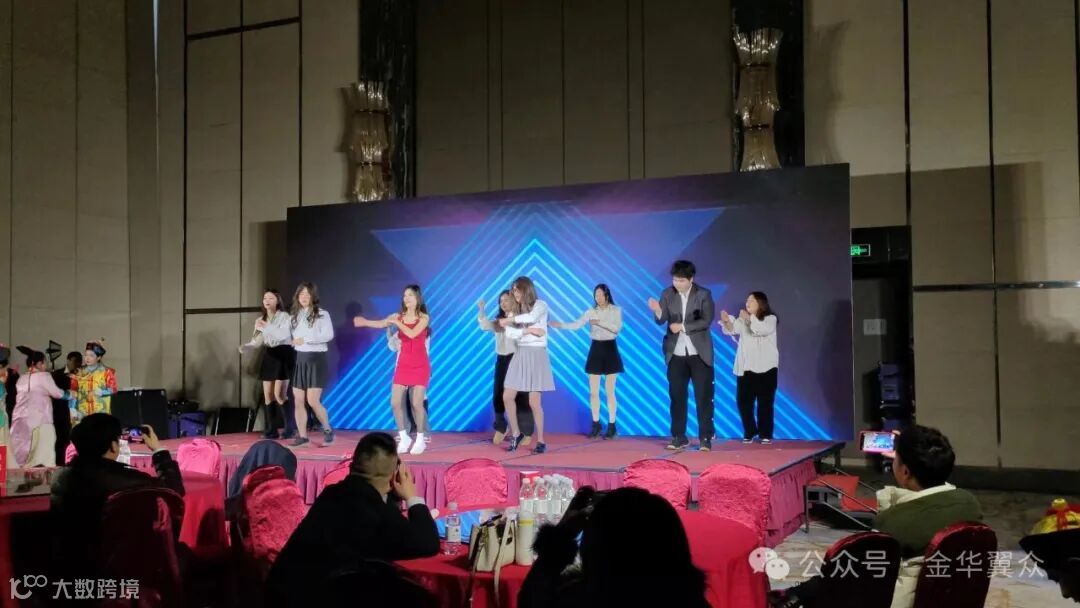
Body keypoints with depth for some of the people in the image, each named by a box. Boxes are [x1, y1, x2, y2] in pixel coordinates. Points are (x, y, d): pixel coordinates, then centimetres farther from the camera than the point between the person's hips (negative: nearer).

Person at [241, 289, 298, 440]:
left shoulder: (284, 316, -6)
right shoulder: (261, 320, 14)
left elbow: (283, 335, -23)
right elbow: (256, 342, 6)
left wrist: (267, 327, -25)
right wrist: (244, 347, -14)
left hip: (284, 354, -7)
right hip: (269, 356, 7)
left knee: (279, 394, -14)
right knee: (268, 395, 3)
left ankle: (291, 428, -5)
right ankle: (272, 430, 10)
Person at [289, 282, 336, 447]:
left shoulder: (322, 314, -6)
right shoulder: (294, 315, 11)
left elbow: (329, 335, -19)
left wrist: (306, 339, -18)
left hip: (316, 360, -6)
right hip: (300, 360, 6)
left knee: (313, 401, -10)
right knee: (298, 401, 4)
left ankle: (328, 431, 11)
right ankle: (302, 436, 14)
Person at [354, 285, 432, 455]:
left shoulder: (424, 318, -5)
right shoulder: (398, 316, 3)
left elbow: (412, 333, -22)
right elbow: (381, 324, -16)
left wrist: (397, 323, -16)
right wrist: (365, 322, -33)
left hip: (420, 365, -4)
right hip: (403, 364, 4)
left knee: (416, 403, -10)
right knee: (395, 402, -3)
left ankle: (420, 439, 6)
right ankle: (404, 437, 12)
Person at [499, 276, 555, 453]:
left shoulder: (540, 305, -2)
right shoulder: (516, 310, 14)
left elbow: (531, 317, -25)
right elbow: (509, 333, -2)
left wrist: (509, 320, -11)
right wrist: (529, 330, -15)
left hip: (536, 355, -6)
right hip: (519, 355, 6)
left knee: (534, 402, -7)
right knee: (507, 397, 0)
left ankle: (541, 441, 6)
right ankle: (516, 433, 18)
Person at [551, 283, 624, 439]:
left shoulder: (616, 310, -3)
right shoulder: (591, 312, 3)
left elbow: (617, 328, -17)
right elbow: (576, 325, -7)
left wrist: (600, 323, -24)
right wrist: (560, 325, -20)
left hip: (610, 349, -3)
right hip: (596, 349, 3)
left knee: (610, 392, -1)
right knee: (593, 392, 3)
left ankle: (611, 426, 7)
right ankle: (596, 425, 13)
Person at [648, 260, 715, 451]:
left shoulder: (704, 294, -6)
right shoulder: (667, 294, 0)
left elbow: (706, 321, -14)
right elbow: (661, 320, -6)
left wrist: (683, 326, -21)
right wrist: (657, 310, -27)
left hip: (699, 354, -2)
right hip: (676, 354, 2)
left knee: (703, 396, 0)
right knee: (677, 396, 6)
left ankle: (705, 438, 6)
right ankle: (679, 437, 13)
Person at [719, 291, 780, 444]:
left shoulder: (770, 318, -1)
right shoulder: (744, 319, 12)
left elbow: (763, 330, -23)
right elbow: (732, 329, -7)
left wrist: (749, 318, -30)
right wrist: (727, 321, -28)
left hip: (765, 368, -4)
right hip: (745, 367, 4)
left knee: (765, 402, -1)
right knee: (743, 401, 2)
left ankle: (766, 434, 8)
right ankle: (749, 432, 16)